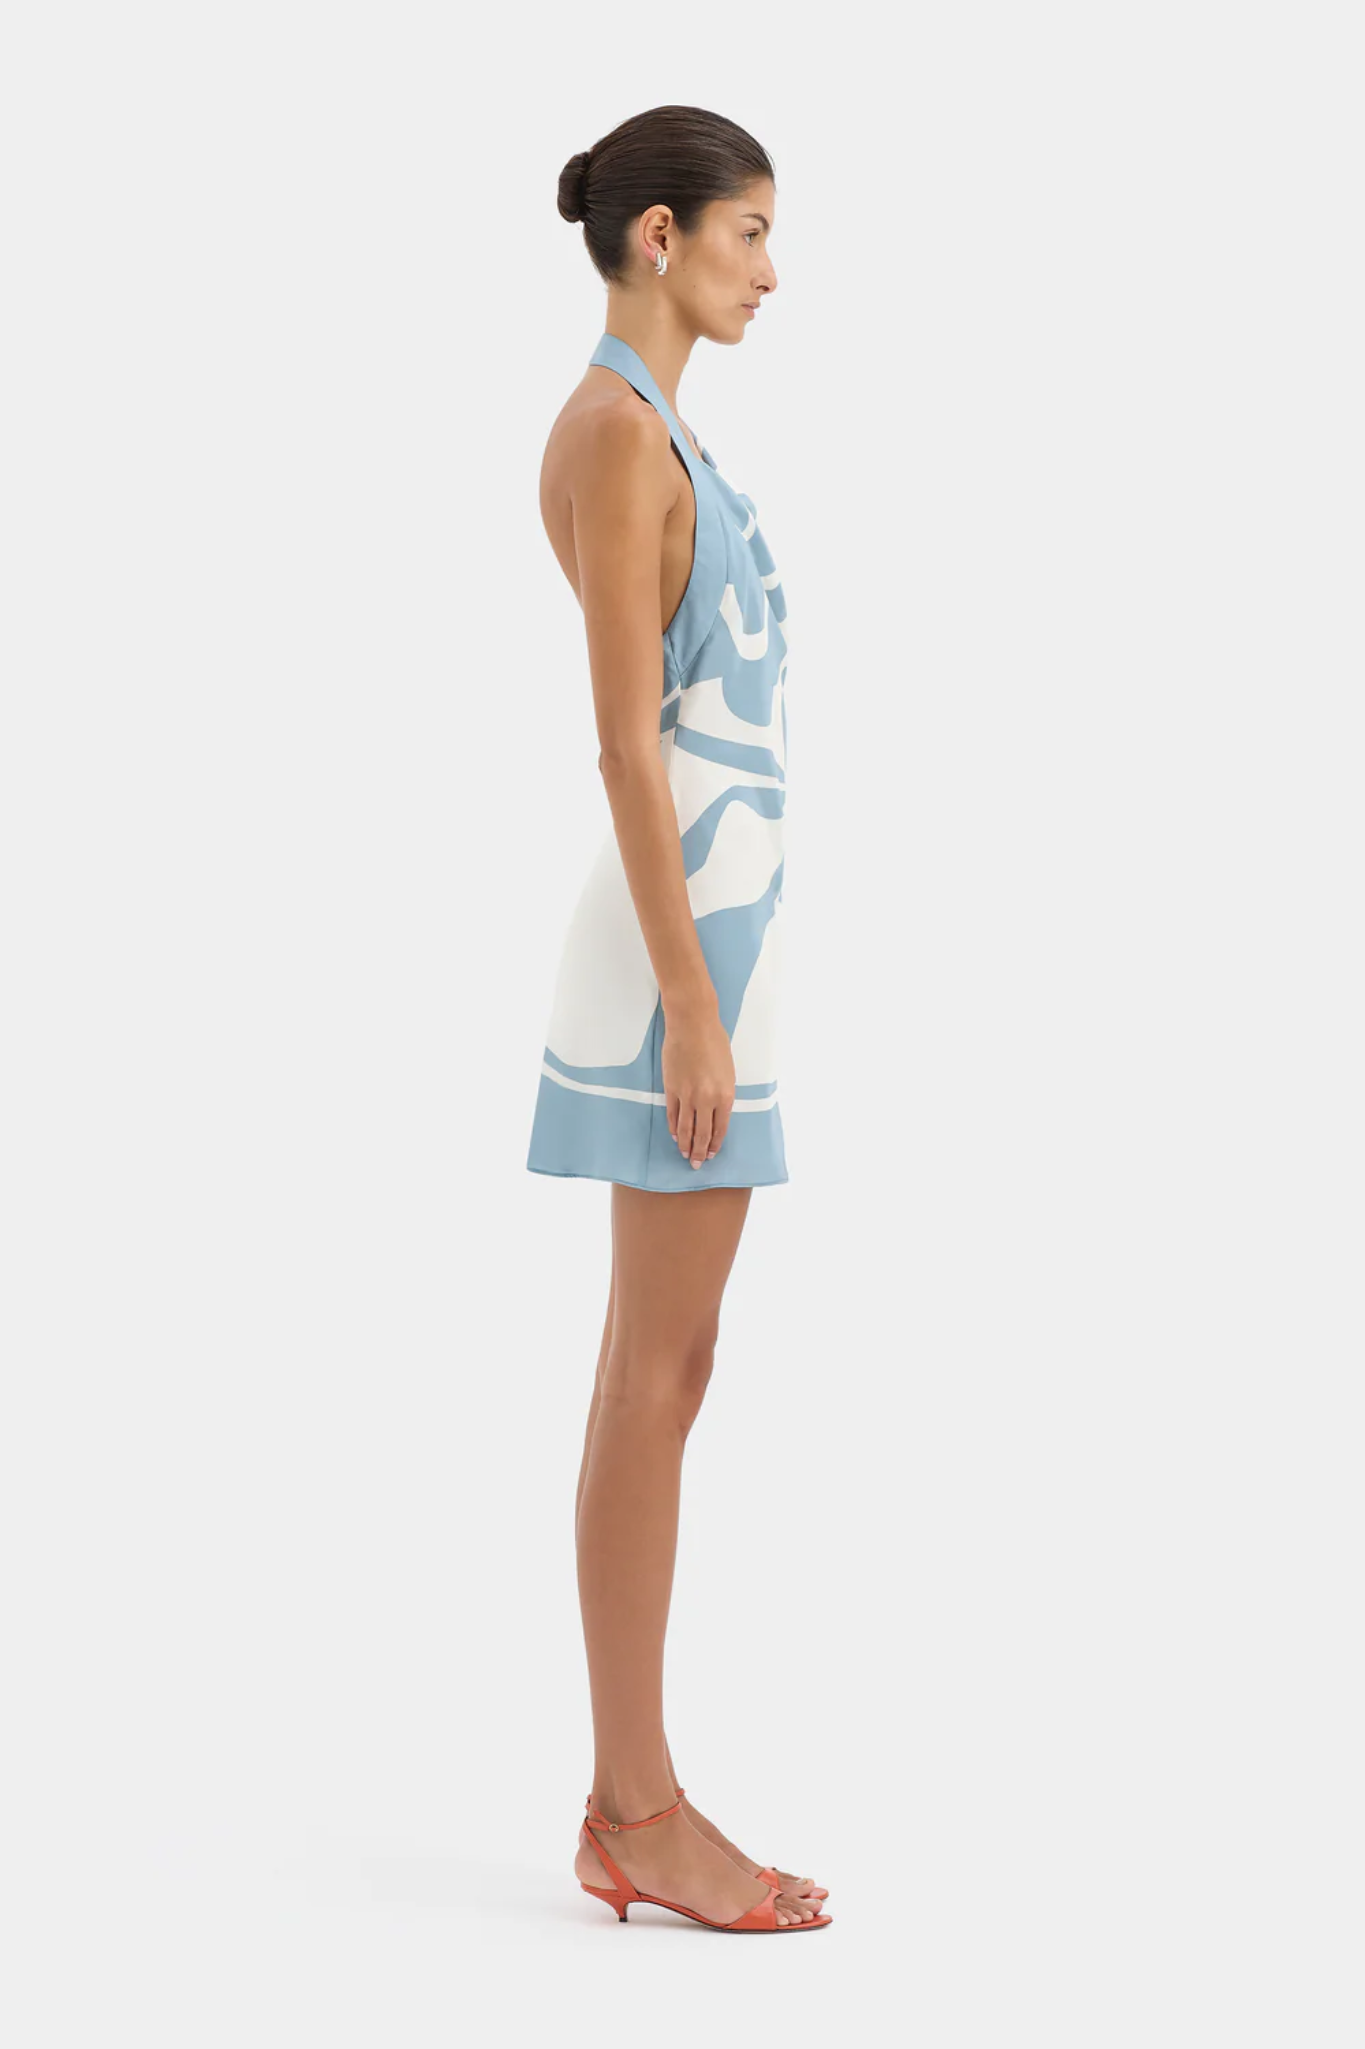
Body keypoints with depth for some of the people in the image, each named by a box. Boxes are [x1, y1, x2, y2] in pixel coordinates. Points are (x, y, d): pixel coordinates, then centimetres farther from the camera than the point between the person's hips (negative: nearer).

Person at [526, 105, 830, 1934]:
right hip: (687, 936, -10)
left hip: (697, 923, 10)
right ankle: (645, 1817, 1)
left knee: (658, 1374, 9)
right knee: (660, 1382, -6)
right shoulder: (618, 433, -14)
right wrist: (693, 1007, -20)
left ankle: (633, 1799, 14)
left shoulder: (646, 433, 18)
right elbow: (626, 741, -19)